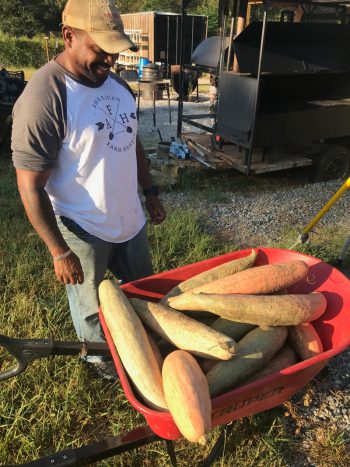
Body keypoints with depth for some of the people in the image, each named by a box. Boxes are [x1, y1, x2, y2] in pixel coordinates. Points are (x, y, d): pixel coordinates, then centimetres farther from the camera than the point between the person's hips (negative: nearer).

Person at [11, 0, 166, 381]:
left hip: (129, 220, 8)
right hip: (83, 231, -7)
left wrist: (150, 192, 16)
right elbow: (30, 185, -22)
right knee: (92, 308, 17)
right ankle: (100, 356, 47)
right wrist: (59, 252, -20)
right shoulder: (44, 97, -23)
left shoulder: (117, 85, 2)